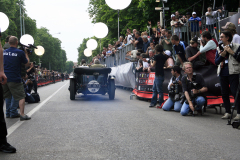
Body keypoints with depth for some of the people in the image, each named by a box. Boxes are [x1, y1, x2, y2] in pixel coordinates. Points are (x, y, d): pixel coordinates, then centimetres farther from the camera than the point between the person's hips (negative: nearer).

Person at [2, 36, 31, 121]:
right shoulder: (20, 52, -7)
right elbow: (27, 63, 5)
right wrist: (26, 53, 17)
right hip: (15, 79, -5)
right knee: (21, 96, 2)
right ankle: (22, 114, -4)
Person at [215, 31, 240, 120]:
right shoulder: (219, 48, 14)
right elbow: (216, 62, 8)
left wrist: (231, 52, -13)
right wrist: (222, 55, -7)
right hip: (222, 73, 5)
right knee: (224, 93, 7)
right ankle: (227, 112, 17)